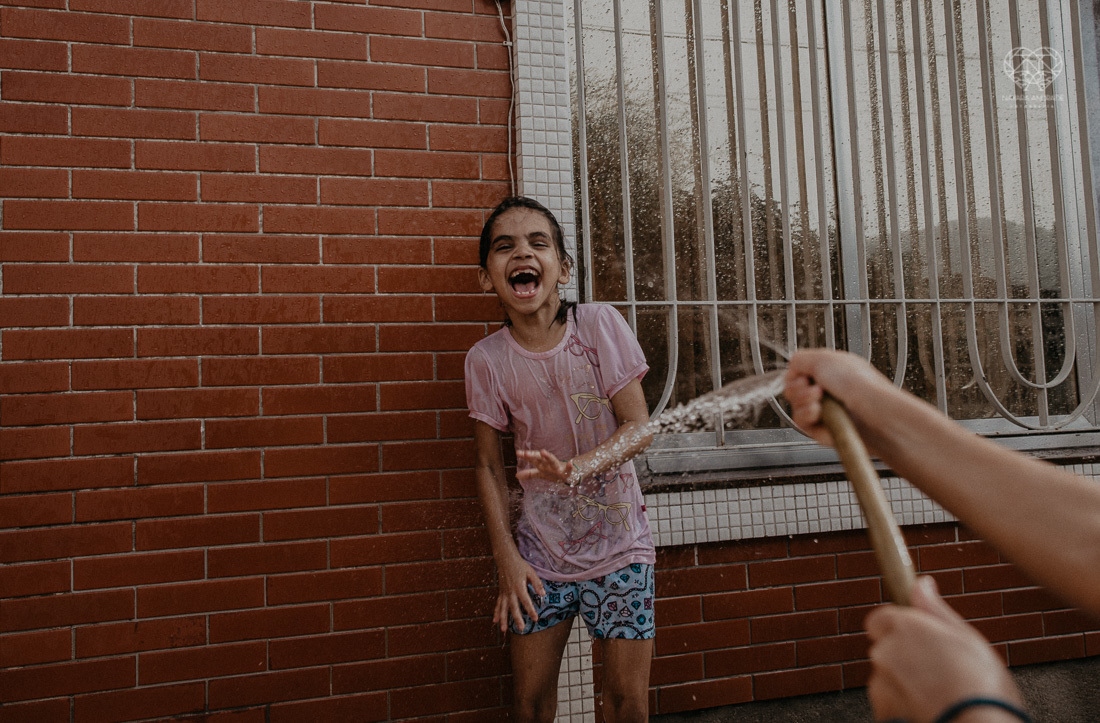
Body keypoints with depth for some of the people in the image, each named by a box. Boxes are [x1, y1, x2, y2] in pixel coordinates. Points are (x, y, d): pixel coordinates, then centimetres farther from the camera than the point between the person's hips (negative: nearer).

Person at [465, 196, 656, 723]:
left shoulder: (600, 325, -10)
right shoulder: (486, 359, -6)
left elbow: (640, 427, -11)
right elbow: (489, 465, 0)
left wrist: (578, 468, -28)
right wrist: (506, 557, -5)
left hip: (617, 540, -1)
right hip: (540, 548, 1)